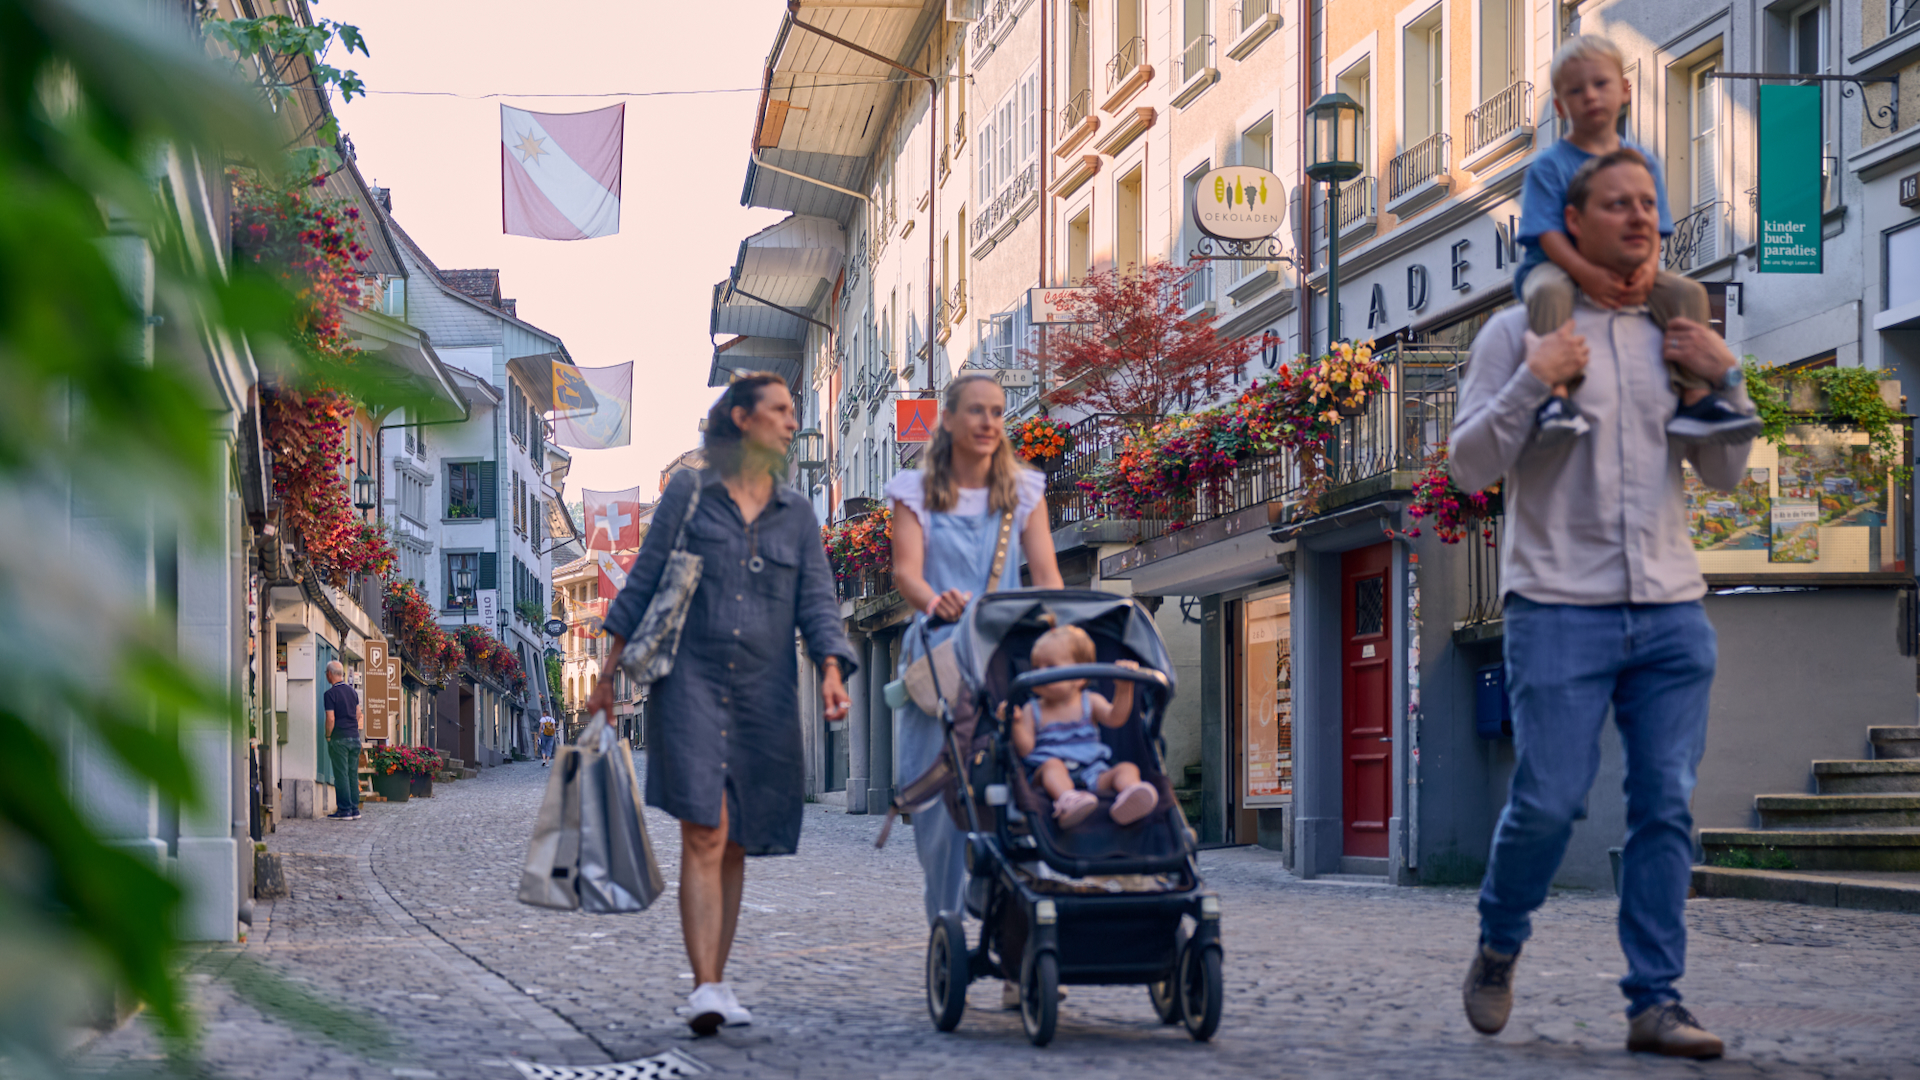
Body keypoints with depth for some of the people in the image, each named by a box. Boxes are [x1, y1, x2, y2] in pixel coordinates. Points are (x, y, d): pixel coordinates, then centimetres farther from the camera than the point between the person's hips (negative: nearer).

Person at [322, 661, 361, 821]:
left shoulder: (330, 694, -11)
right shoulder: (352, 691, 10)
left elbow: (331, 719, -15)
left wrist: (328, 736, -2)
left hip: (339, 738, -7)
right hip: (354, 737, 7)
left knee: (341, 774, -3)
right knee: (353, 774, 9)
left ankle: (344, 810, -3)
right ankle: (354, 809, 10)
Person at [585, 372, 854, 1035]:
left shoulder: (797, 515, 13)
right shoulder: (688, 494, 4)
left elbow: (818, 604, 6)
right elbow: (641, 585, 6)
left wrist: (832, 671, -12)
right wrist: (608, 675, 4)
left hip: (765, 694, 4)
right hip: (691, 682, -4)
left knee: (736, 845, 8)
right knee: (703, 835, -14)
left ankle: (715, 983, 17)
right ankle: (705, 988, -19)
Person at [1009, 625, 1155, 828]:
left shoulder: (1090, 702, 16)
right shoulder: (1032, 710, 12)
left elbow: (1115, 718, -4)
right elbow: (1025, 749, -2)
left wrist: (1124, 689, -18)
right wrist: (1016, 723, -20)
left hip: (1093, 776, 3)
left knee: (1128, 768, -19)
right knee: (1053, 765, -33)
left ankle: (1129, 796, -55)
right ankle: (1067, 800, -65)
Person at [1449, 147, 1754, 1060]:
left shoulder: (1675, 334, 15)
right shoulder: (1521, 329, 3)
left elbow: (1725, 475, 17)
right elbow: (1470, 466, -2)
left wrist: (1726, 381, 2)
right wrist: (1533, 380, -14)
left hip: (1671, 609, 4)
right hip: (1561, 607, -4)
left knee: (1666, 807, -1)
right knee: (1548, 801, -7)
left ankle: (1655, 1002, 4)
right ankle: (1498, 950, 19)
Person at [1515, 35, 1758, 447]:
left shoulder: (1642, 162, 11)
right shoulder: (1549, 166, -2)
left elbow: (1651, 228, 4)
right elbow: (1548, 233, -11)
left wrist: (1647, 267, -19)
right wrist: (1587, 273, -28)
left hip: (1624, 273, 4)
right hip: (1559, 265, -4)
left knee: (1687, 291, -18)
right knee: (1549, 292, -39)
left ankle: (1695, 399, -20)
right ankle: (1556, 395, -46)